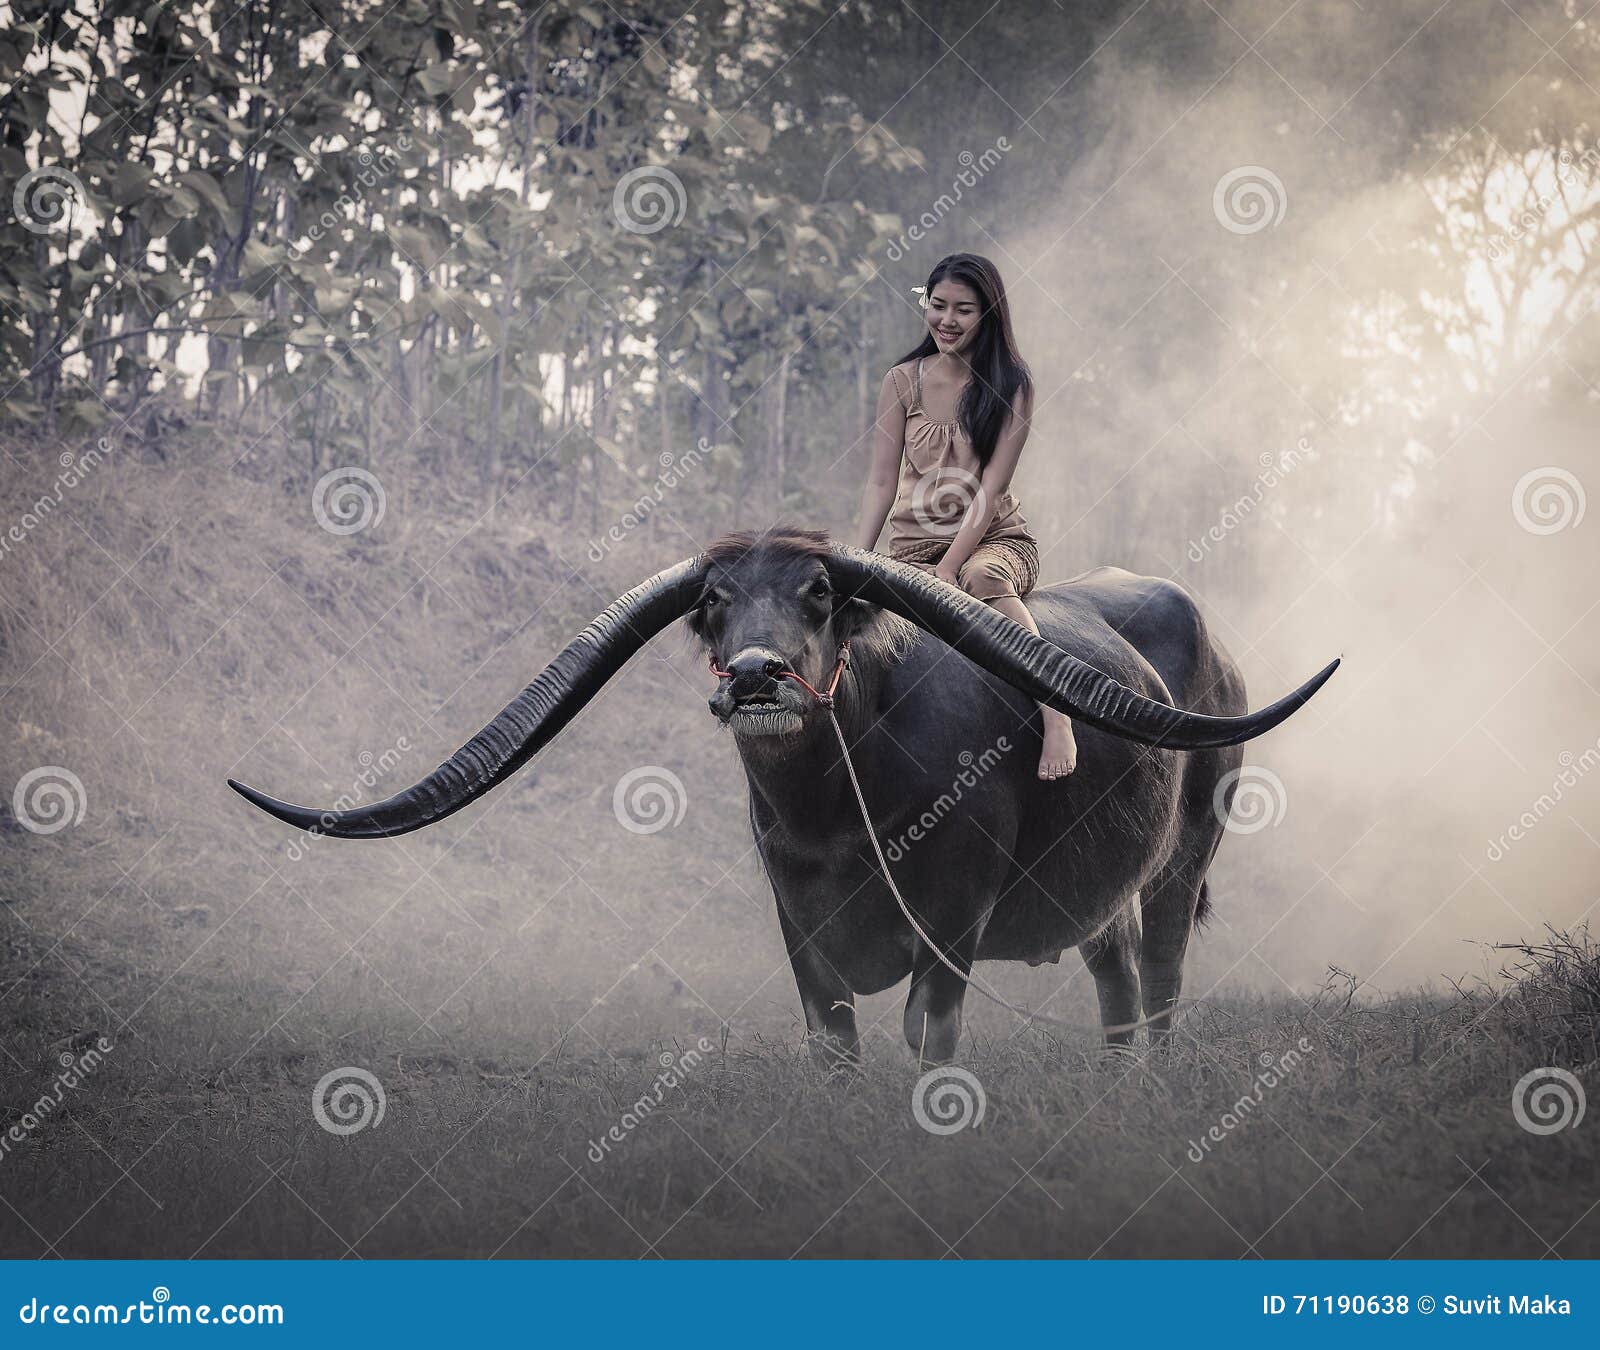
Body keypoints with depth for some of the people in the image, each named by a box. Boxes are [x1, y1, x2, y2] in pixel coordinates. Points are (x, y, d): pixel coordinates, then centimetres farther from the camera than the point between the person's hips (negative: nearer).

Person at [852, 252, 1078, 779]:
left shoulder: (1011, 385, 0)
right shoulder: (903, 382, 7)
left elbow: (991, 488, -8)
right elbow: (881, 481, 3)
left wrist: (950, 567, -18)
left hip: (995, 541, -2)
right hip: (914, 545, 3)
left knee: (983, 578, -38)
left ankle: (1056, 715, -42)